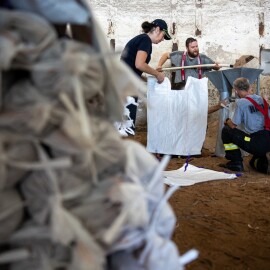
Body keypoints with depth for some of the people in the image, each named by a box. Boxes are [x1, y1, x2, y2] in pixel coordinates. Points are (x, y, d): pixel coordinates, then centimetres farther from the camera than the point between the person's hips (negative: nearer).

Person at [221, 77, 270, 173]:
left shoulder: (241, 102, -6)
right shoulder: (262, 100, 14)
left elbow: (233, 125, -2)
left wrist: (227, 121, 20)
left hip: (257, 144, -7)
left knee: (226, 131, 10)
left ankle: (236, 162, 9)